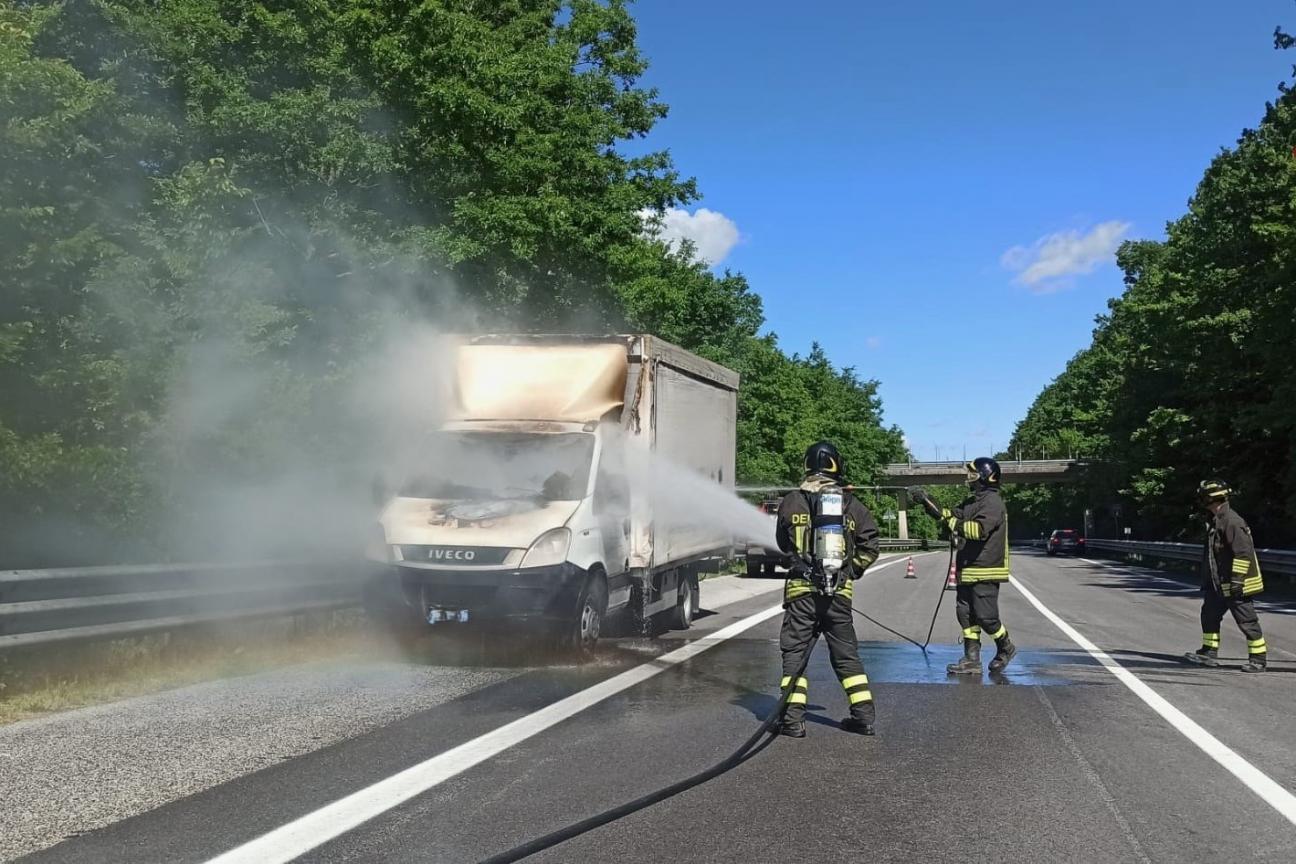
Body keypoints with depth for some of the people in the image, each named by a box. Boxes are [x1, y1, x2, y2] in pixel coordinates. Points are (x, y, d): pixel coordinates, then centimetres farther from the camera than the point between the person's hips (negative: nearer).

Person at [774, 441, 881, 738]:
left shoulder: (791, 502, -1)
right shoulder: (851, 504, 4)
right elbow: (870, 547, 2)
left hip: (801, 590, -2)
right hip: (840, 592, 2)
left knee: (795, 654, 4)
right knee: (846, 652, 14)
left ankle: (793, 718, -1)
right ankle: (864, 714, 16)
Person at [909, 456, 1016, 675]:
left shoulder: (992, 502, -14)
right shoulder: (972, 502, 18)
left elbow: (979, 529, -28)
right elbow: (950, 515, 16)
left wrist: (953, 522, -25)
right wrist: (927, 501, 7)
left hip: (985, 571, -9)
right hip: (968, 571, 9)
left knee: (985, 616, -4)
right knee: (966, 613, 7)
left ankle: (1006, 648, 20)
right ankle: (971, 660, 11)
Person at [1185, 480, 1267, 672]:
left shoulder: (1232, 521, -20)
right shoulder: (1216, 520, 13)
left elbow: (1244, 553, -24)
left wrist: (1237, 579, -24)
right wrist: (1206, 582, 24)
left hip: (1237, 586, -10)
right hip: (1219, 584, 10)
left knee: (1247, 621, -1)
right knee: (1209, 614, 13)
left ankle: (1258, 659, 8)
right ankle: (1209, 653, 21)